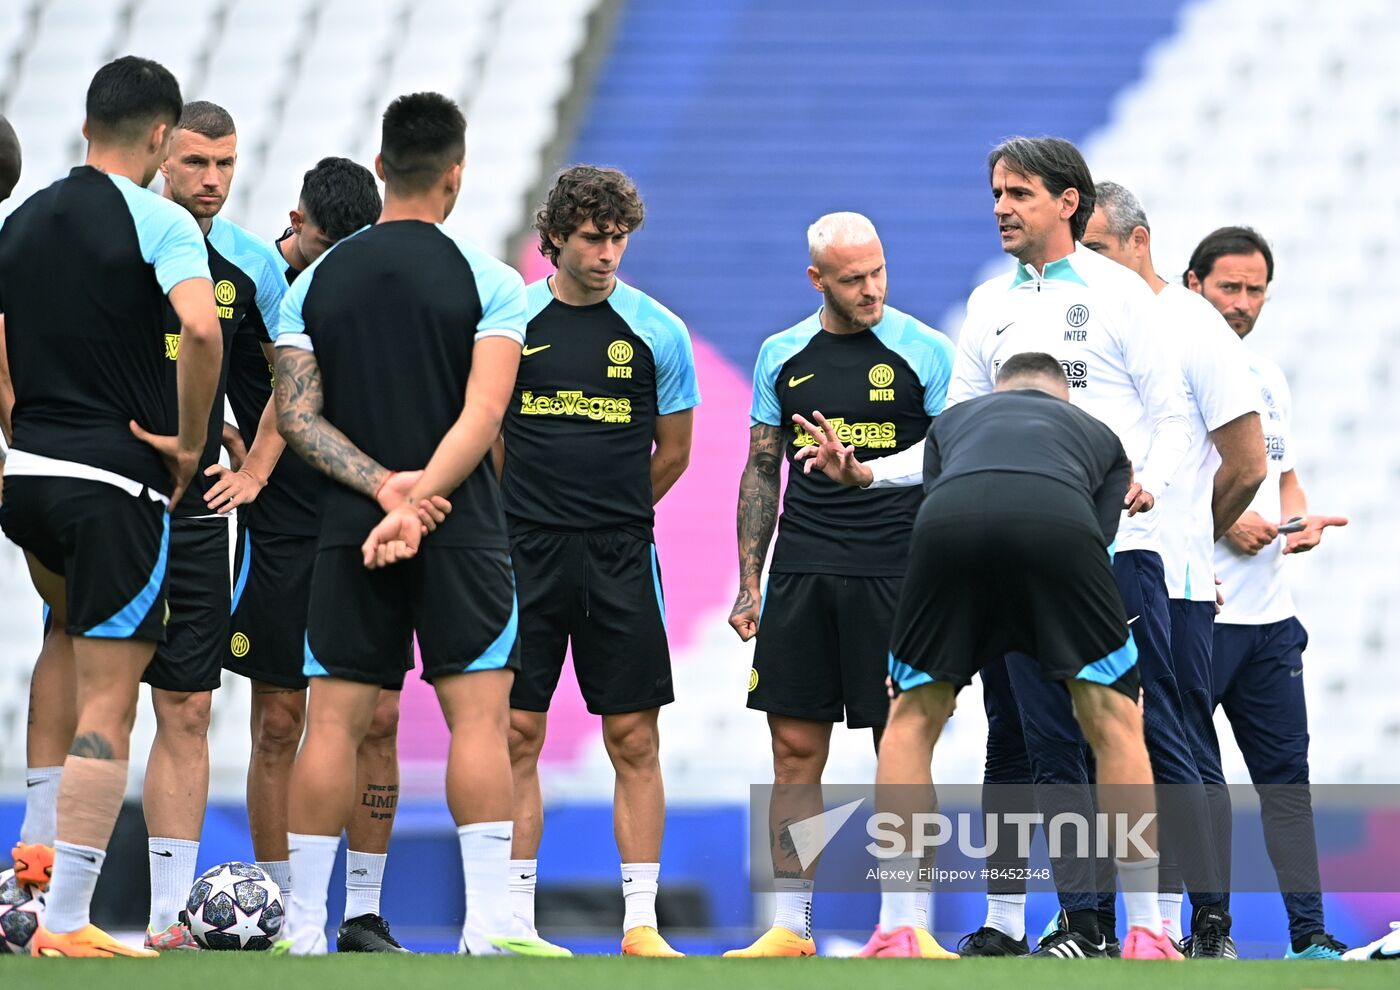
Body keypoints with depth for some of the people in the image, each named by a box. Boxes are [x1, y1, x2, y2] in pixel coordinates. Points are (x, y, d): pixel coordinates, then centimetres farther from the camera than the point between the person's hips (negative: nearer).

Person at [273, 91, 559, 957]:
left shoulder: (315, 282, 7)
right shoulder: (490, 282, -3)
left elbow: (298, 415, -1)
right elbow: (484, 414, -14)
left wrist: (381, 486, -9)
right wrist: (421, 490, -15)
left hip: (350, 528, 3)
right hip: (461, 529, -3)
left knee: (333, 722, 4)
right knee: (479, 715, -3)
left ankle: (305, 928, 2)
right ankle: (490, 922, -11)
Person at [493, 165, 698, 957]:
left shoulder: (657, 331, 3)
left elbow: (673, 452, 12)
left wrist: (612, 521, 12)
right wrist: (520, 525, 11)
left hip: (621, 559, 0)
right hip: (525, 555, 0)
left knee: (634, 740, -1)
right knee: (517, 734, 0)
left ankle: (641, 922, 3)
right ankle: (515, 920, 6)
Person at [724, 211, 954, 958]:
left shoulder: (924, 352, -1)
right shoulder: (782, 357, 9)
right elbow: (761, 471, 15)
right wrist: (748, 582, 10)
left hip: (895, 573, -3)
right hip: (802, 573, 3)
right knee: (796, 750, 2)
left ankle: (912, 924, 2)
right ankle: (789, 925, 7)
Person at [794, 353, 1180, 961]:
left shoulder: (953, 420, 41)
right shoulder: (1098, 435, 39)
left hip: (950, 519, 1)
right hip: (1058, 519, -1)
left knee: (913, 718, 21)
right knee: (1113, 721, 15)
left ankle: (896, 933, 15)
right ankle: (1146, 937, 11)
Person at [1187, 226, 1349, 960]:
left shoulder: (1269, 376, 16)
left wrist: (1301, 518, 3)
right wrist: (1223, 519, -18)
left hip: (1267, 610, 7)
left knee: (1285, 772, 6)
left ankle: (1308, 932, 7)